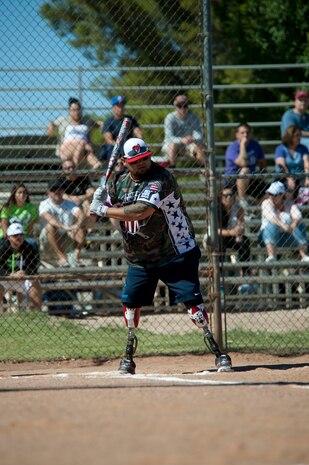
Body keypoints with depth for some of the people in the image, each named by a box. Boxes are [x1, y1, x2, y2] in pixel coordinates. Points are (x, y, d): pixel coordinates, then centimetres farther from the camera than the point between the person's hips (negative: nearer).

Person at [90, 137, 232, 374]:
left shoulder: (160, 178, -21)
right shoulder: (120, 181, 4)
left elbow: (141, 211, -33)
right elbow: (109, 208, 16)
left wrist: (104, 210, -26)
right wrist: (100, 202, -9)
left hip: (175, 254, -7)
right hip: (139, 257, 7)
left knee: (191, 299, -14)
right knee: (130, 302, 6)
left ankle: (217, 352, -10)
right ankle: (129, 357, 21)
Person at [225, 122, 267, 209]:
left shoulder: (255, 145, 4)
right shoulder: (233, 148, -16)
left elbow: (262, 163, 18)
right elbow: (243, 163, -34)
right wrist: (242, 145, -27)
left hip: (251, 180, 6)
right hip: (233, 181, -6)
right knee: (245, 170, -37)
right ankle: (242, 200, -33)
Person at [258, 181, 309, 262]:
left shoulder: (289, 204, 3)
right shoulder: (266, 203, -5)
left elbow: (298, 216, -16)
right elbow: (271, 216, -26)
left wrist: (293, 225, -41)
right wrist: (283, 225, -45)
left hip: (288, 237, 2)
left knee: (300, 225, -22)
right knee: (272, 225, -32)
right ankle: (271, 256, -49)